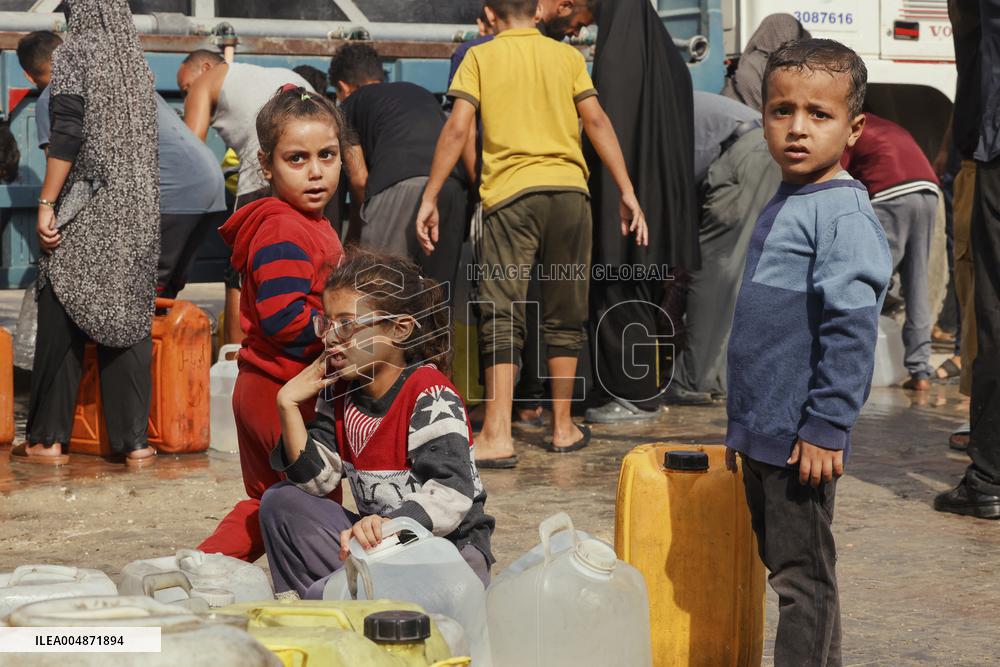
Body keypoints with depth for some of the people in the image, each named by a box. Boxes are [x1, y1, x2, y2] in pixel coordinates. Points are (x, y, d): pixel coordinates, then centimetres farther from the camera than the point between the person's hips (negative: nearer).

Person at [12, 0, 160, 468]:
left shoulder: (73, 55, -5)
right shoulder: (135, 60, 11)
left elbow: (67, 134, -14)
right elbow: (145, 140, 13)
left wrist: (46, 204, -13)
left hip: (83, 210, -5)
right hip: (137, 210, 5)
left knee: (63, 321, 3)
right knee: (128, 321, 5)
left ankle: (48, 439, 6)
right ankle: (133, 441, 3)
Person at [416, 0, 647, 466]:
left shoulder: (480, 57, 7)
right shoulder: (568, 56, 11)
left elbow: (458, 129, -4)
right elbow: (596, 121, 1)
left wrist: (429, 198, -2)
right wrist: (627, 192, 0)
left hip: (509, 192, -2)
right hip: (569, 189, 2)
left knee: (502, 317, -4)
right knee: (564, 315, 13)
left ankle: (497, 437, -14)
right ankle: (563, 428, 18)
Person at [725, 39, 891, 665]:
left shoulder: (844, 214, -15)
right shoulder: (781, 208, 14)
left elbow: (851, 328, -21)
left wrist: (825, 427, -21)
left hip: (801, 441, -9)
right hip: (762, 436, 9)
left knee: (803, 575, -1)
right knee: (785, 565, 17)